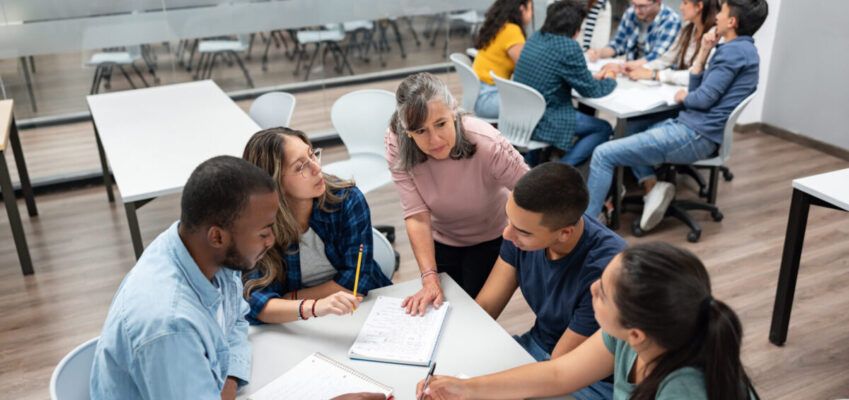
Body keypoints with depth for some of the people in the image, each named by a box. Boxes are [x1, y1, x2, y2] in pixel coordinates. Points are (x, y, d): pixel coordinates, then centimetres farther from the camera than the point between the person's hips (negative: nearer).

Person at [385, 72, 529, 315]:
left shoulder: (487, 144, -35)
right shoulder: (398, 146, -28)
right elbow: (417, 216, -28)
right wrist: (430, 279, -34)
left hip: (491, 238, -2)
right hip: (440, 239, 2)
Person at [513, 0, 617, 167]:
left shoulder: (536, 37, 5)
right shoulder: (569, 47, -18)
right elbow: (591, 90, -7)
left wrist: (593, 77, 16)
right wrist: (610, 80, 13)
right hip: (542, 123, -8)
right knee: (604, 128, 10)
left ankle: (530, 162, 30)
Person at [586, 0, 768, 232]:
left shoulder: (733, 50, -13)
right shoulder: (741, 50, 18)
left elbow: (703, 98, -17)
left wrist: (683, 97, 3)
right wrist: (703, 53, 7)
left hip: (695, 135, -11)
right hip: (695, 129, 11)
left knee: (604, 154, -14)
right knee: (629, 135, 29)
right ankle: (652, 188, 8)